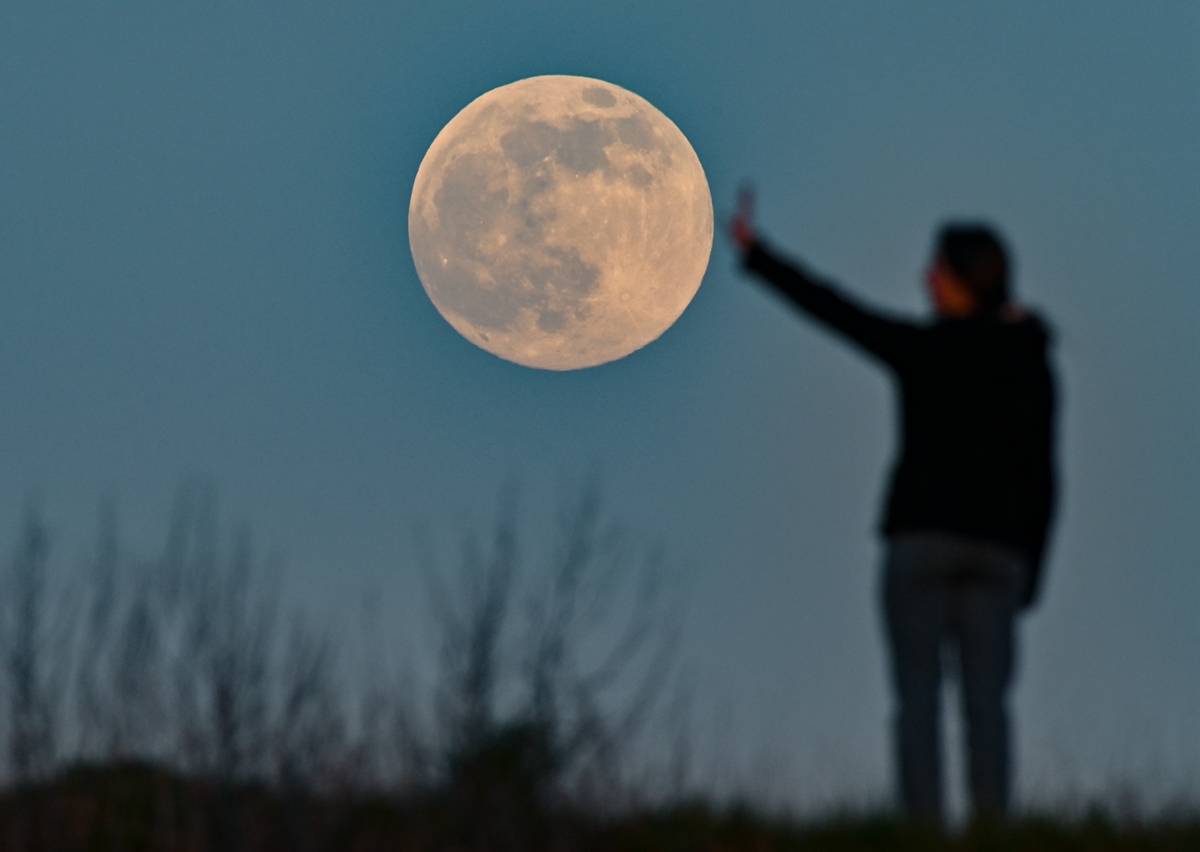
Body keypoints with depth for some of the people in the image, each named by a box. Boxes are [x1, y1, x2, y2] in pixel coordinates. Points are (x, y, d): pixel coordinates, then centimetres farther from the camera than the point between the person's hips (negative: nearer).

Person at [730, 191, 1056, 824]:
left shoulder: (924, 350, -6)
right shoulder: (1033, 368, 8)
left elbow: (831, 311, -1)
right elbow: (1041, 485, 8)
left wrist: (754, 251, 9)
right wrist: (1028, 580, 14)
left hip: (922, 539, -3)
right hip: (997, 549, 3)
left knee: (918, 695, -3)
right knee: (986, 701, 1)